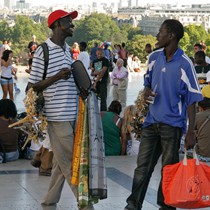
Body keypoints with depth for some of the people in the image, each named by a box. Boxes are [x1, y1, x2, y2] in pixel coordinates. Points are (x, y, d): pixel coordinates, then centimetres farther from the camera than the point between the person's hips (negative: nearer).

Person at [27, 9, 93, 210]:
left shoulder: (68, 49, 14)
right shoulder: (42, 51, -9)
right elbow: (32, 87, -8)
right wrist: (56, 77, -18)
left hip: (72, 114, 8)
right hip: (57, 116, -8)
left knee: (62, 163, 11)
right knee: (69, 163, -2)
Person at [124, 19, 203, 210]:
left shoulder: (185, 65, -13)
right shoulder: (154, 57, 5)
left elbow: (192, 101, -11)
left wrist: (190, 132, -15)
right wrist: (146, 92, -4)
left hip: (172, 124, -5)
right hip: (152, 121, 5)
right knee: (142, 167, 7)